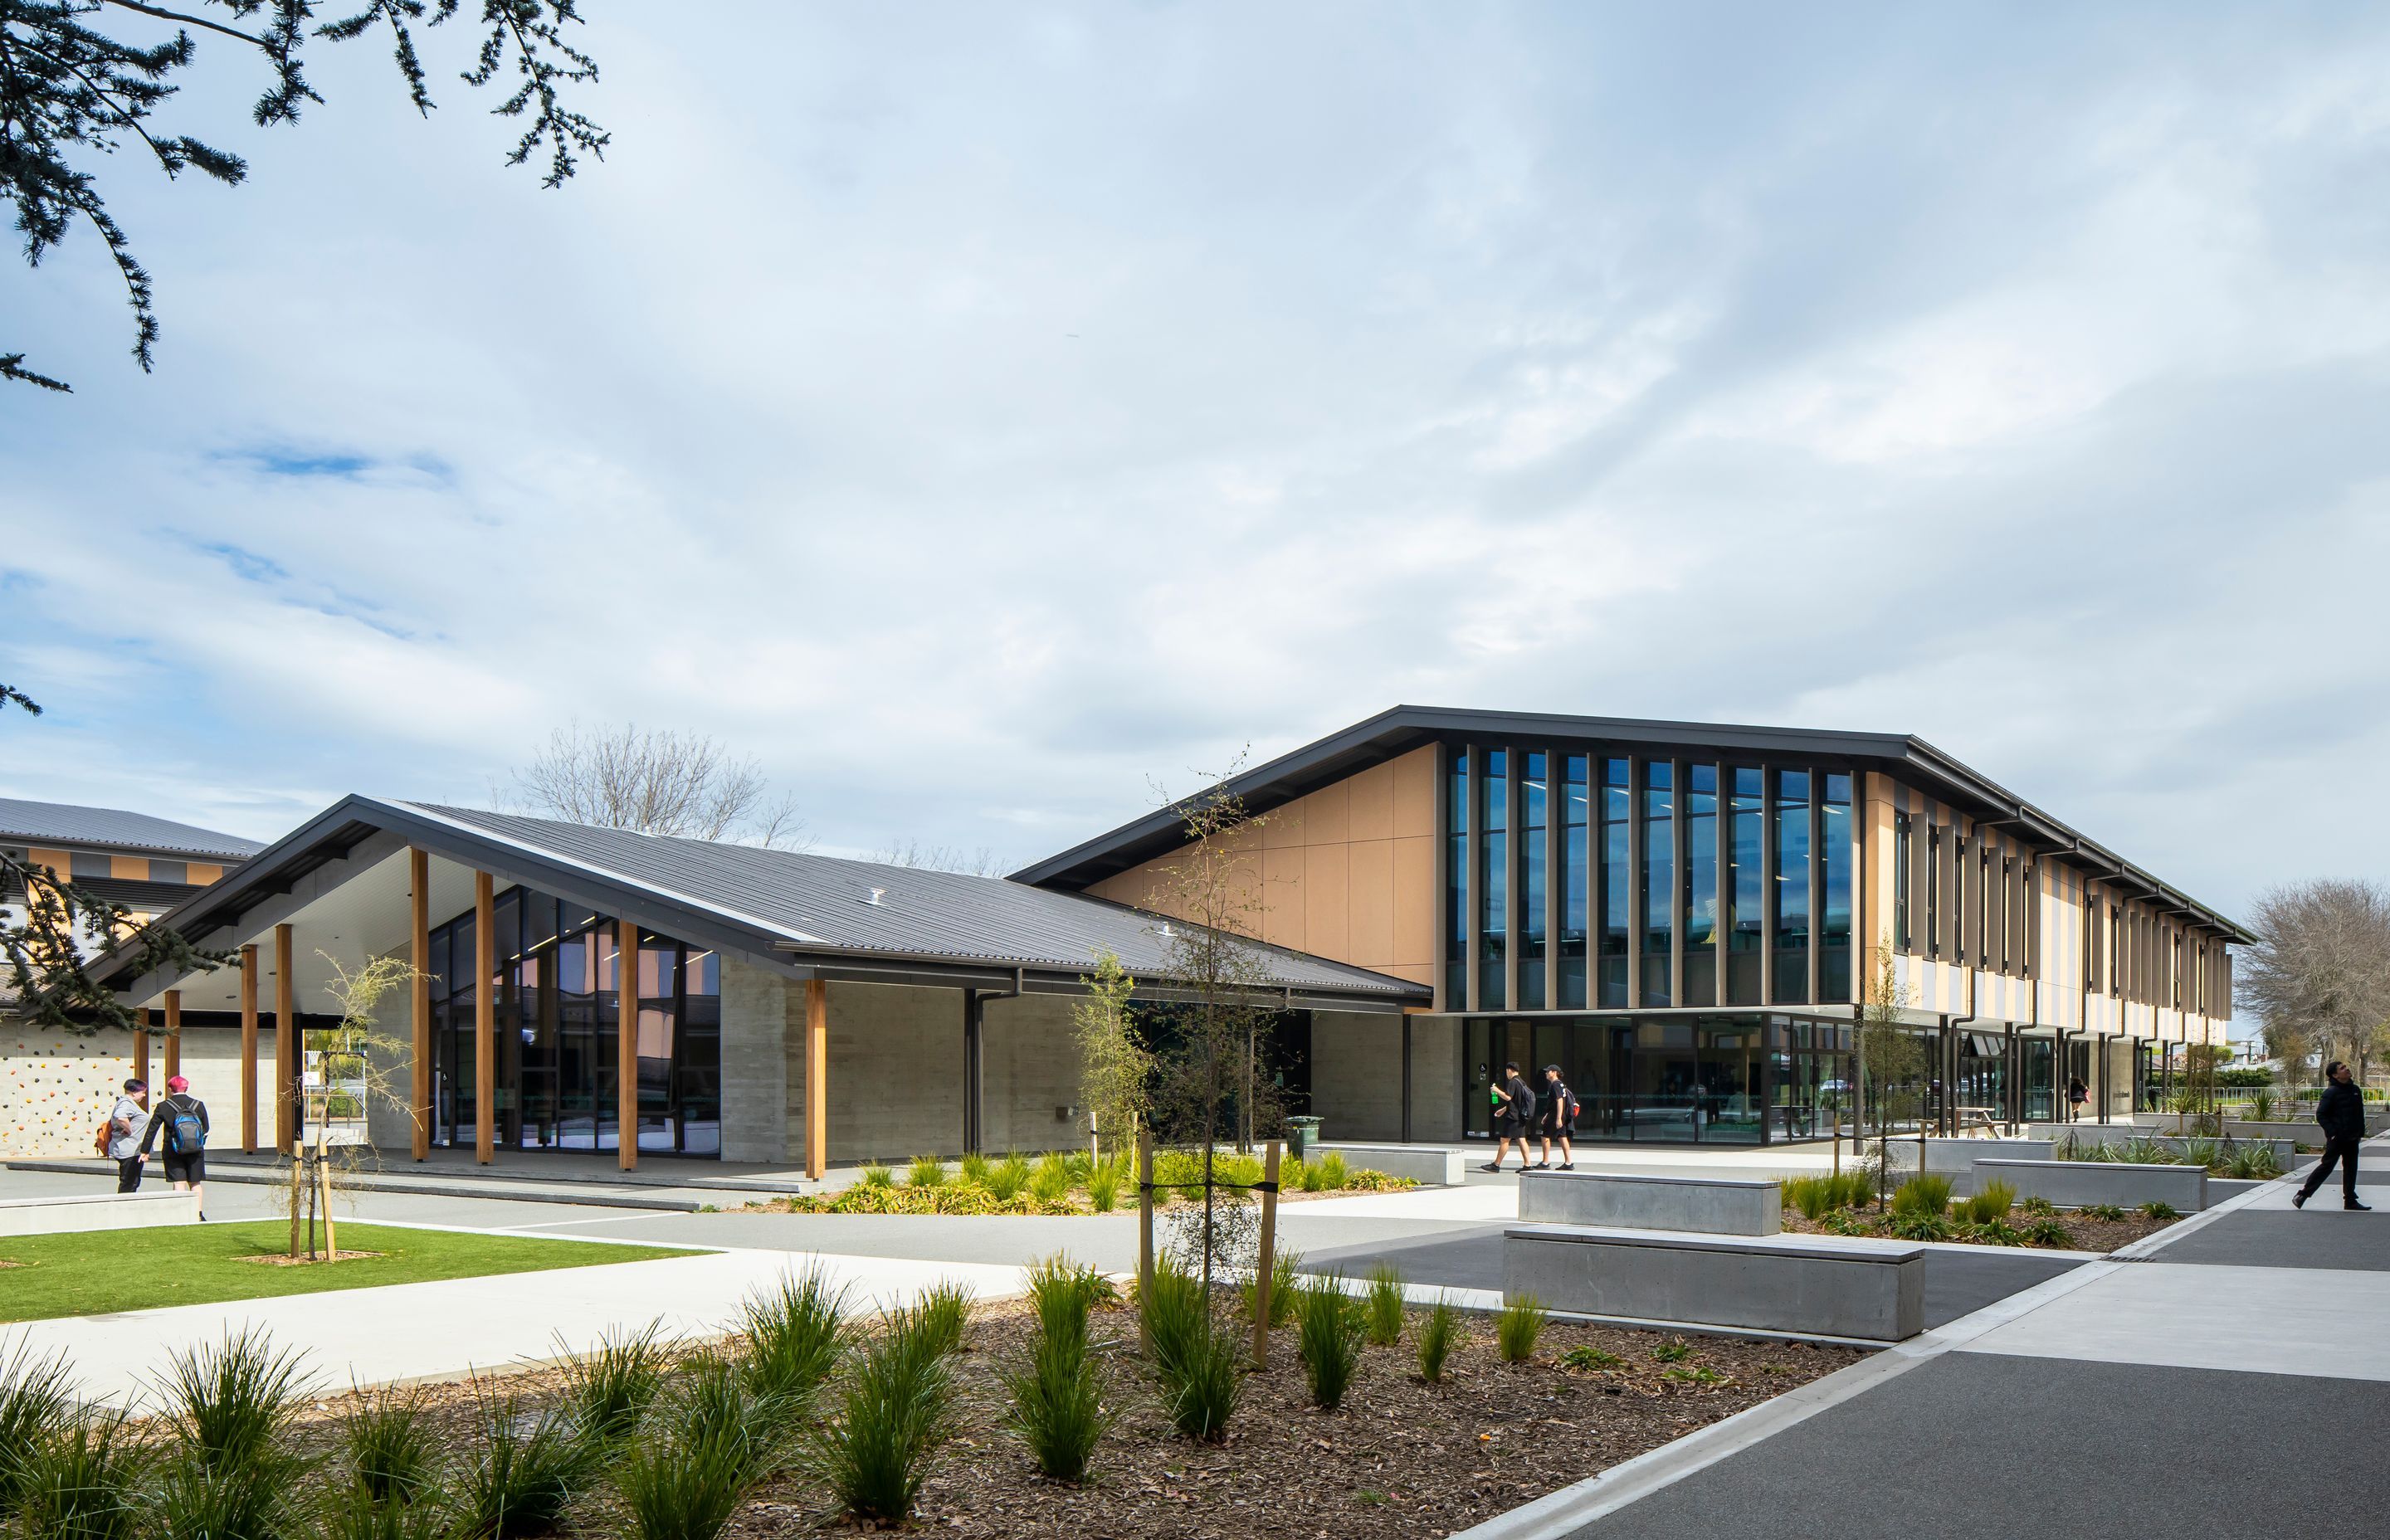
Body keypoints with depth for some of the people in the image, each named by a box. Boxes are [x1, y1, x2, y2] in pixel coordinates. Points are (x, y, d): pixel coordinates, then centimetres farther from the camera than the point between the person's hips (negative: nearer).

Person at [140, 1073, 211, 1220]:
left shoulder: (163, 1107, -6)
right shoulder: (199, 1105, -1)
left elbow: (152, 1130, -3)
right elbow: (206, 1128, 7)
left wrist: (145, 1151, 5)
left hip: (173, 1152, -2)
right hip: (196, 1151, 2)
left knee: (179, 1184, 1)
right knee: (195, 1184, 12)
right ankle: (199, 1215, 9)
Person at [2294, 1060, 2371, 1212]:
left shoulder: (2355, 1090, 9)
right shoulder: (2331, 1092, -13)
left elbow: (2360, 1113, 19)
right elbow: (2320, 1115, -13)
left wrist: (2360, 1131, 10)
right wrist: (2332, 1132, -19)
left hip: (2352, 1138, 7)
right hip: (2337, 1138, -7)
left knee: (2351, 1168, 11)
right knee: (2326, 1166, -5)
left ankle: (2350, 1201, 19)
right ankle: (2303, 1195, 1)